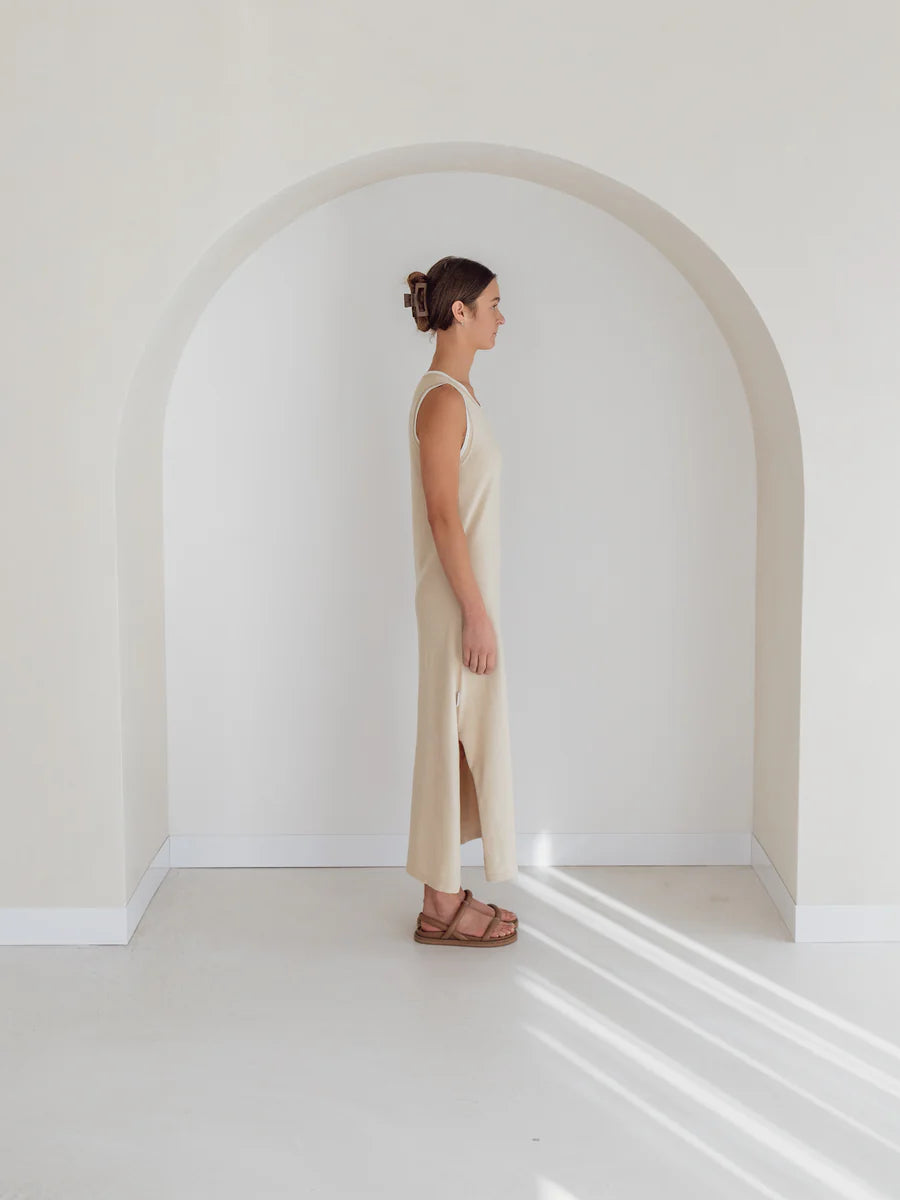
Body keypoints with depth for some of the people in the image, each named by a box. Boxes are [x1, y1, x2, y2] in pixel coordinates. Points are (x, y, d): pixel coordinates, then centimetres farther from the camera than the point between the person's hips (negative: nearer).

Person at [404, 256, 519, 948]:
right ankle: (443, 909, 11)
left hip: (465, 591, 10)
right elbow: (443, 514, -21)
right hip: (459, 598, -10)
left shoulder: (455, 391, 14)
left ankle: (446, 893, 25)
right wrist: (477, 614, -20)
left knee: (461, 742, 14)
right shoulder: (444, 398, -16)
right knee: (455, 741, -1)